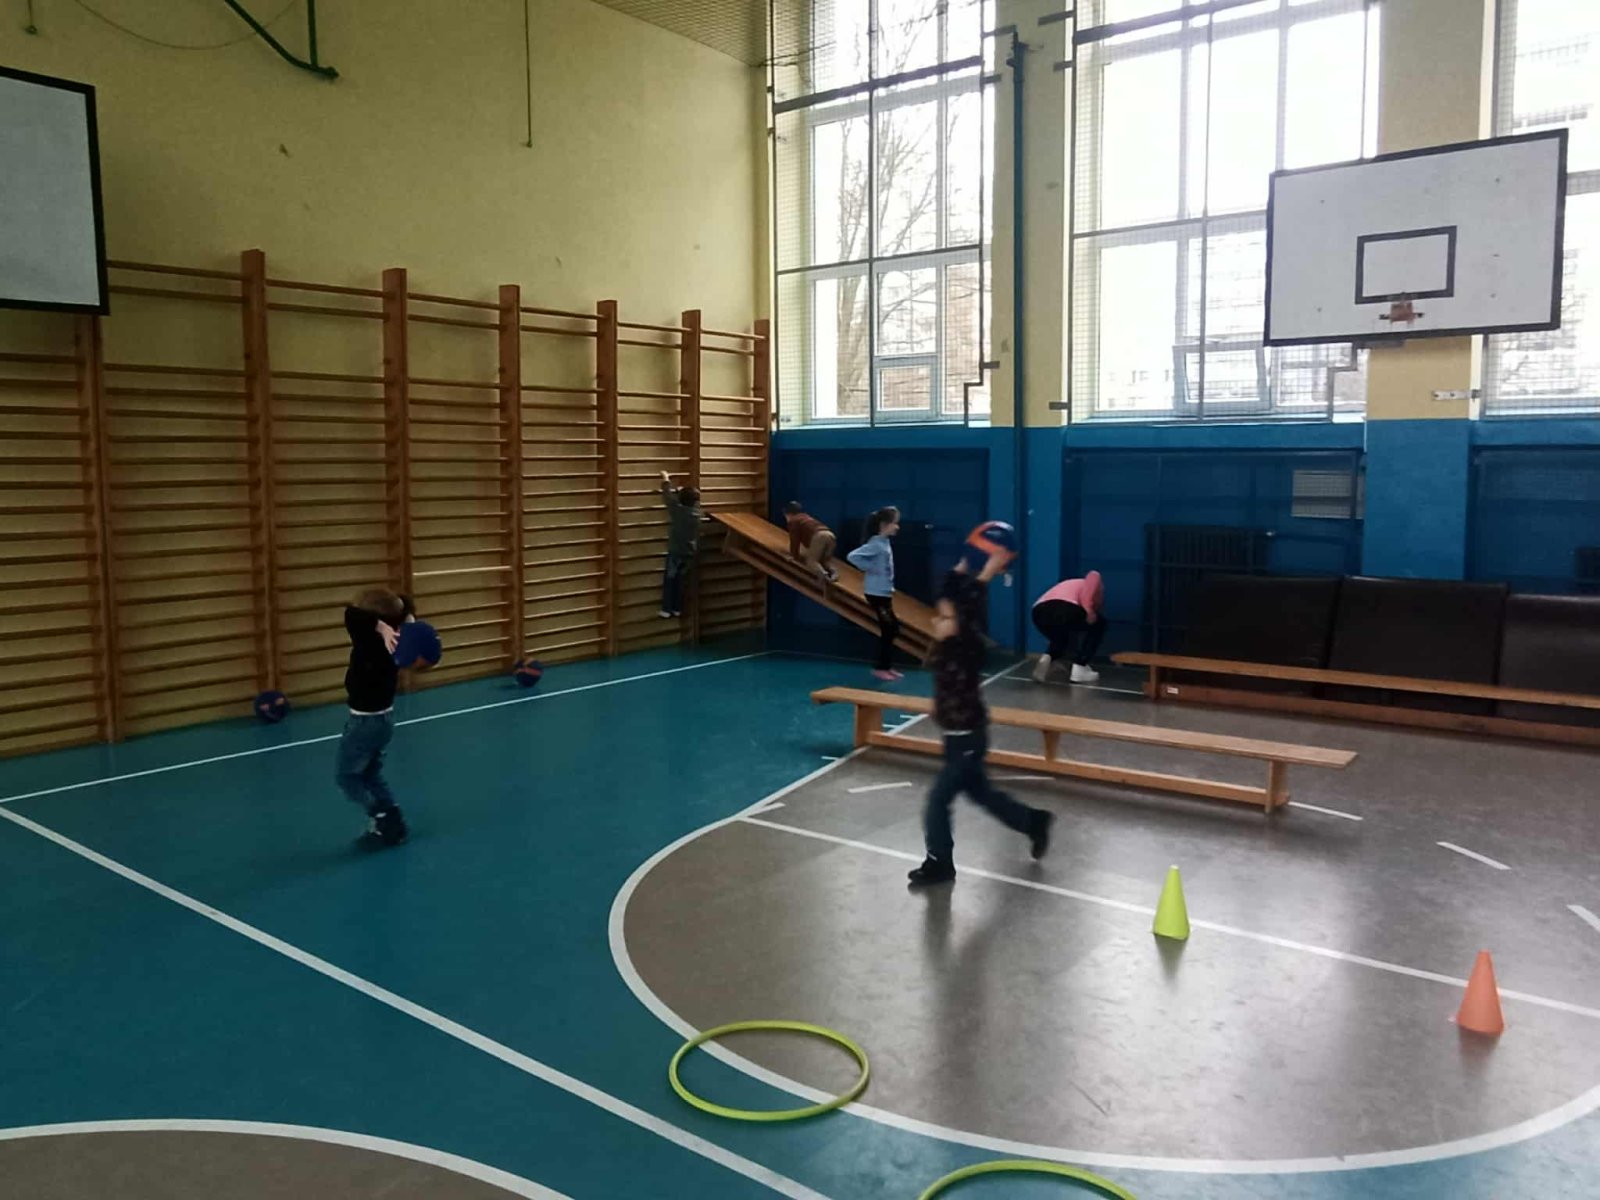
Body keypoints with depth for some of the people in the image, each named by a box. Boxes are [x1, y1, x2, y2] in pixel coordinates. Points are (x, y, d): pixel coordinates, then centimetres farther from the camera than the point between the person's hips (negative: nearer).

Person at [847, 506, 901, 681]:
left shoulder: (884, 542, 10)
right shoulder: (876, 544, -18)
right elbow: (852, 556, -28)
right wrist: (868, 568, -19)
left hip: (885, 593, 9)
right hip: (877, 593, -9)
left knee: (893, 629, 14)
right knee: (888, 629, -5)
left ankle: (887, 666, 22)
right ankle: (880, 668, 5)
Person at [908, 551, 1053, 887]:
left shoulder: (966, 649, -21)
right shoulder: (948, 648, -1)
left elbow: (968, 612, -36)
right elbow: (950, 599, 6)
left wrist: (987, 575, -36)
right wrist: (960, 570, 6)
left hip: (968, 740, -9)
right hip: (958, 738, 9)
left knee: (938, 800, -1)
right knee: (982, 794, 22)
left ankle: (939, 864, 14)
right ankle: (1034, 822, 38)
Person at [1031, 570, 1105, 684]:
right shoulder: (1095, 586, 30)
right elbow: (1094, 575, 3)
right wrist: (1088, 610, -2)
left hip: (1039, 612, 6)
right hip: (1066, 609, -6)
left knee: (1060, 638, 37)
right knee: (1098, 625, 26)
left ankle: (1047, 658, 5)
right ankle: (1080, 669, 17)